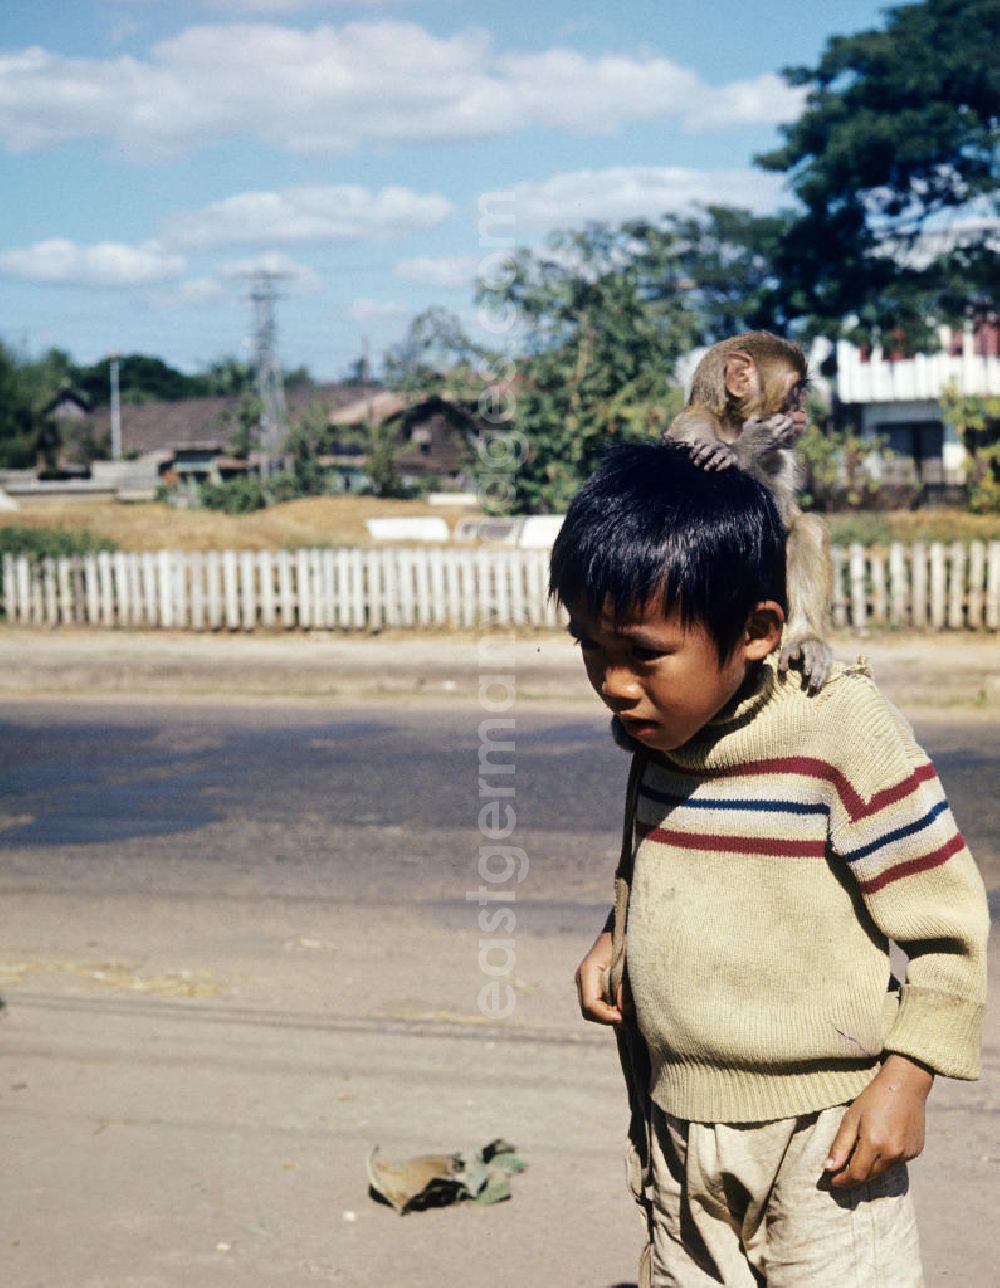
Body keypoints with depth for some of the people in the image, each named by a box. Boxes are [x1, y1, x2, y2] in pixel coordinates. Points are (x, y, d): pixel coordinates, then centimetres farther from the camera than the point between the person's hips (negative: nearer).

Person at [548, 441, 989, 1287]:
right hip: (676, 1123, 7)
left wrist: (904, 1082, -14)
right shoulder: (658, 733, 1)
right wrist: (616, 938, 2)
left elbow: (947, 920, -13)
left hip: (818, 1138, -6)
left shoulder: (843, 734, -19)